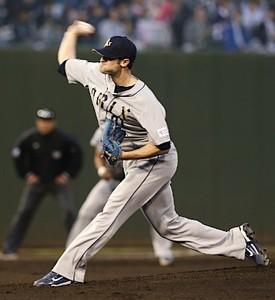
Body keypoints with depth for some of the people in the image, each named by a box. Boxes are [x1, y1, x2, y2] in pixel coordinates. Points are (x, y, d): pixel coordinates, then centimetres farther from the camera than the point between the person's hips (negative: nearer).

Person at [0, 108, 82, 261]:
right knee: (23, 212, -3)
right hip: (36, 180, 1)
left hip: (58, 181, -1)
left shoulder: (63, 138, -15)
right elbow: (17, 155, 3)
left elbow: (76, 155, -1)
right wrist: (26, 174, -3)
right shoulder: (29, 137, -12)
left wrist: (68, 174, -7)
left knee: (70, 211, -14)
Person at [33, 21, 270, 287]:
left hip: (155, 163, -9)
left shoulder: (143, 101, -28)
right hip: (136, 166, 9)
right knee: (168, 225, 13)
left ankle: (66, 270, -12)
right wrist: (73, 30, 12)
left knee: (111, 214, -13)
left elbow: (162, 145, -27)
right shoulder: (96, 75, -8)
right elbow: (64, 62, 11)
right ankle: (238, 241, 20)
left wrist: (122, 155, -28)